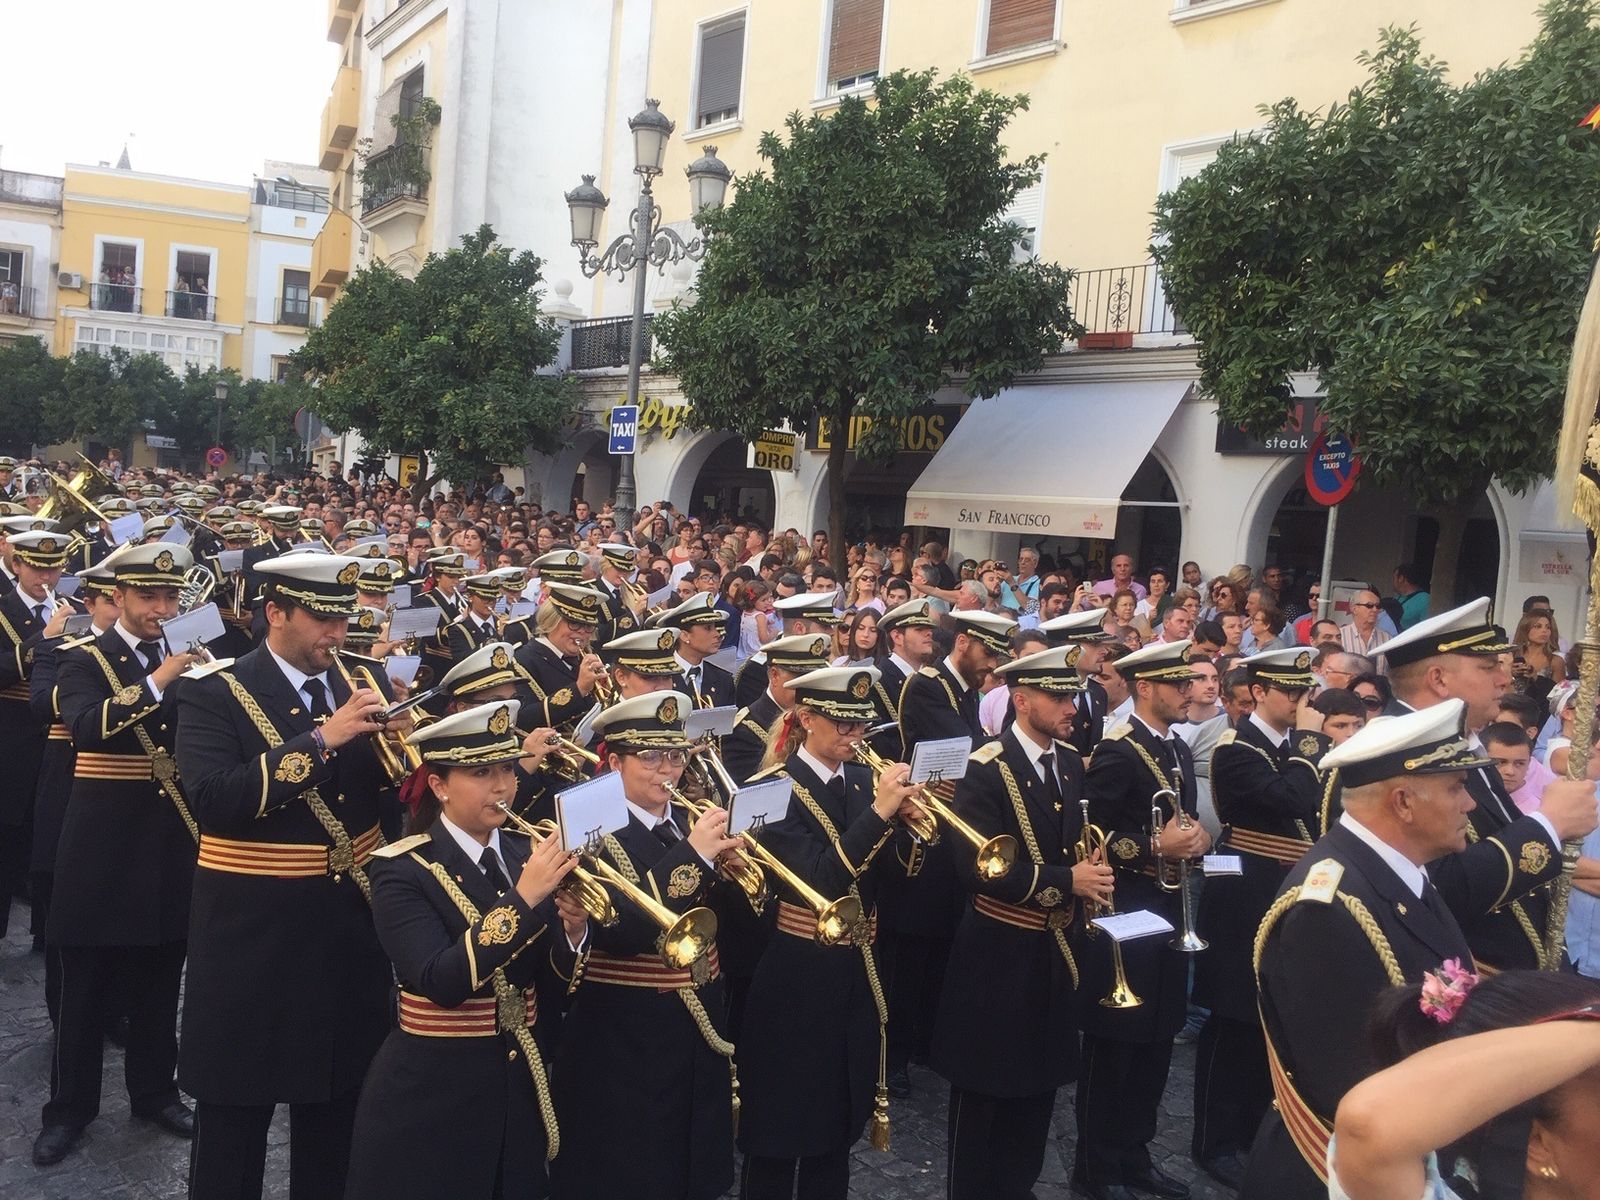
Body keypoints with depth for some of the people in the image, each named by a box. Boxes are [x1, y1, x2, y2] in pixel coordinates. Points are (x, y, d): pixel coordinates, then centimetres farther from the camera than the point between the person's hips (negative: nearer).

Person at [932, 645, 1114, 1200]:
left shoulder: (1072, 764, 6)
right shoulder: (987, 769, -18)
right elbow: (977, 867, -24)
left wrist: (1090, 878, -5)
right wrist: (1065, 881, -24)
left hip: (1055, 948, 7)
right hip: (1000, 952, -7)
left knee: (1039, 1081, 18)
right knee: (985, 1086, 7)